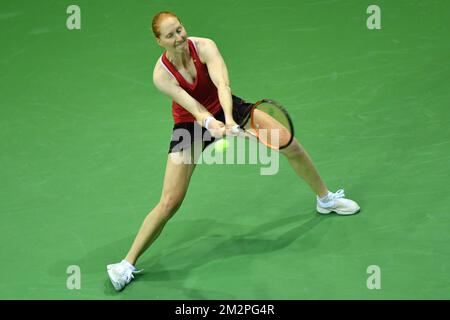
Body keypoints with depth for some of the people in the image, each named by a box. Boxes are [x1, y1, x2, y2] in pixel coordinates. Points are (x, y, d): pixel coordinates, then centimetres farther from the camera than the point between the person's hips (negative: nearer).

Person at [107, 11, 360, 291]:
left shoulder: (205, 47, -23)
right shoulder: (162, 74, -25)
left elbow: (222, 84, -38)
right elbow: (193, 107, -34)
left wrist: (228, 118, -56)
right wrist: (210, 124, -56)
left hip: (224, 109, 3)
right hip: (191, 125, -3)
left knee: (290, 144, -1)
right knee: (170, 202, -12)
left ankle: (326, 199, 26)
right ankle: (127, 264, 1)